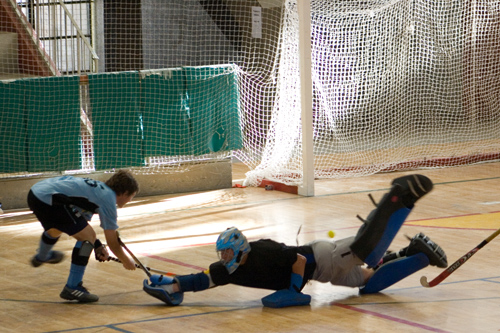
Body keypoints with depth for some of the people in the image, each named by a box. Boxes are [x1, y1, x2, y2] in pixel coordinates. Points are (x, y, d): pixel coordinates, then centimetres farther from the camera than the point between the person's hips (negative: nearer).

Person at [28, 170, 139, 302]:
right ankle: (72, 288, -1)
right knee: (88, 236, -6)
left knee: (55, 229, 39)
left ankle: (41, 257, 71)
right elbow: (112, 242, -1)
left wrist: (98, 246, 22)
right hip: (48, 199, -10)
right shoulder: (108, 199, -4)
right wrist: (126, 261, 15)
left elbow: (82, 223, 28)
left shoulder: (98, 188, 21)